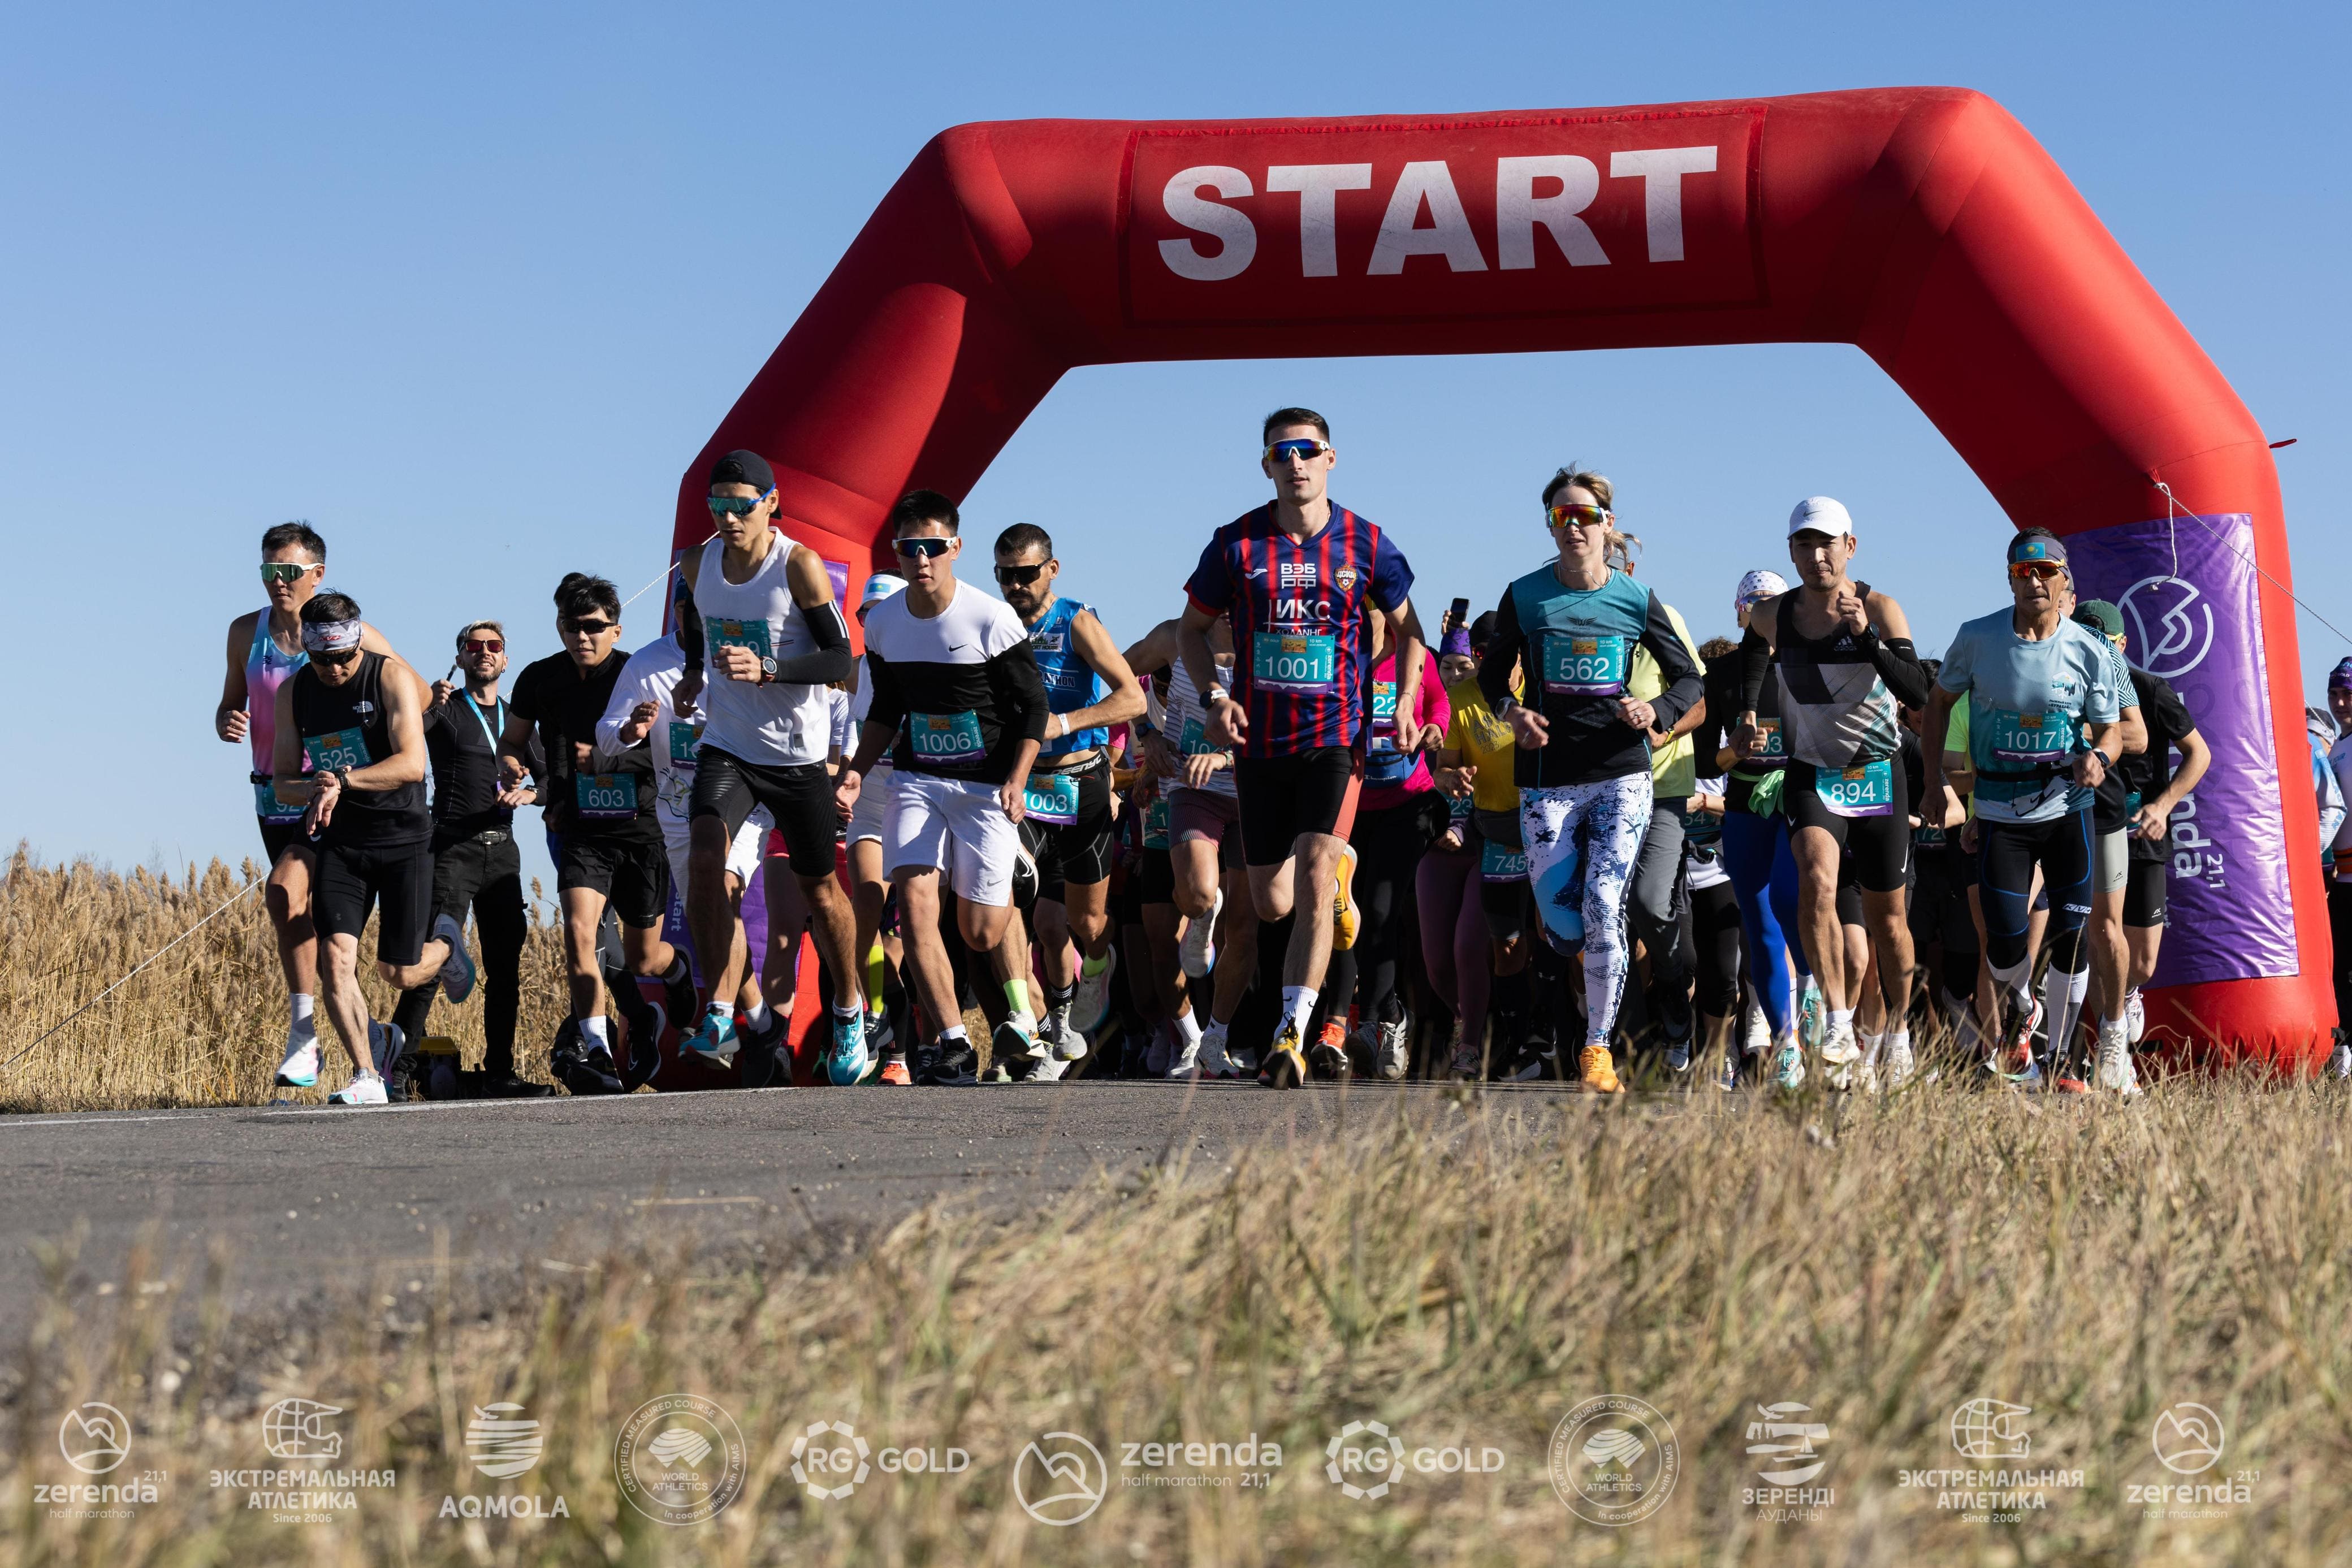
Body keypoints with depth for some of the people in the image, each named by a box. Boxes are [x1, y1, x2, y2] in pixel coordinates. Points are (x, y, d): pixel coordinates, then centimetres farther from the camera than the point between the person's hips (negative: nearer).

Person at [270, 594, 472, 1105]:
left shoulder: (391, 676, -10)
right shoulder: (294, 691, 3)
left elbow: (411, 764, -20)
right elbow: (281, 780, 7)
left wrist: (342, 781, -29)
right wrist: (312, 789, -16)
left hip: (404, 838, -3)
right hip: (340, 842, 3)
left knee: (400, 974, 2)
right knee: (336, 958, -17)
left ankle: (445, 944, 37)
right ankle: (367, 1076, -7)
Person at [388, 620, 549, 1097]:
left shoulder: (515, 718, 19)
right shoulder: (445, 709, 3)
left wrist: (527, 793, -5)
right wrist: (429, 706, -35)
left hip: (502, 849, 6)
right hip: (454, 848, -6)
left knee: (506, 966, 4)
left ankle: (499, 1073, 10)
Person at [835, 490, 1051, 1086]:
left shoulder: (991, 619, -13)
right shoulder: (882, 623, 1)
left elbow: (1034, 705, -6)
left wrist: (1016, 782, -18)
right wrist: (856, 771, 3)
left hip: (986, 786, -4)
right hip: (917, 779, 4)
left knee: (982, 930, 1)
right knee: (913, 899, -17)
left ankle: (1024, 1020, 32)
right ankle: (953, 1044, -12)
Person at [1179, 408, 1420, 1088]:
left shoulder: (1366, 545, -1)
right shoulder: (1236, 544, -1)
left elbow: (1406, 628, 14)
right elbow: (1192, 628, 10)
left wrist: (1406, 701, 0)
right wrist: (1214, 696, -6)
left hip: (1335, 735, -2)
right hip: (1260, 743, 2)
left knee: (1312, 878, -20)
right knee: (1272, 903, 10)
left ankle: (1291, 1036, -19)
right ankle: (1340, 883, 47)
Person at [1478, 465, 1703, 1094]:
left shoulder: (1636, 600, 2)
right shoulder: (1524, 597, 2)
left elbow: (1688, 676, 10)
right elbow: (1492, 671, 15)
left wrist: (1657, 712, -10)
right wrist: (1510, 711, -6)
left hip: (1621, 775, -1)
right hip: (1547, 777, 1)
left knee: (1603, 906, -16)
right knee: (1562, 926, -3)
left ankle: (1598, 1048, -4)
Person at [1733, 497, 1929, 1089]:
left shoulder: (1878, 609, -12)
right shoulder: (1773, 615, -4)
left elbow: (1919, 693, -23)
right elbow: (1755, 647, 21)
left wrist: (1866, 636, -33)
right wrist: (1747, 711, 10)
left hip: (1878, 777, -1)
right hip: (1811, 777, 1)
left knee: (1885, 915, 9)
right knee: (1817, 882, -26)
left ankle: (1898, 1031, 30)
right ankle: (1840, 1026, -29)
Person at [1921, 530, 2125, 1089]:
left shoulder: (2088, 650, -5)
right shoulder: (1978, 638, -5)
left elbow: (2111, 727, 4)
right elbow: (1940, 701, 10)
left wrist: (2099, 758, -20)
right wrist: (1935, 780, 5)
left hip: (2066, 807, 0)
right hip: (1999, 811, 0)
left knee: (2072, 935, -6)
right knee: (2004, 942, -4)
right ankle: (2021, 1010, 30)